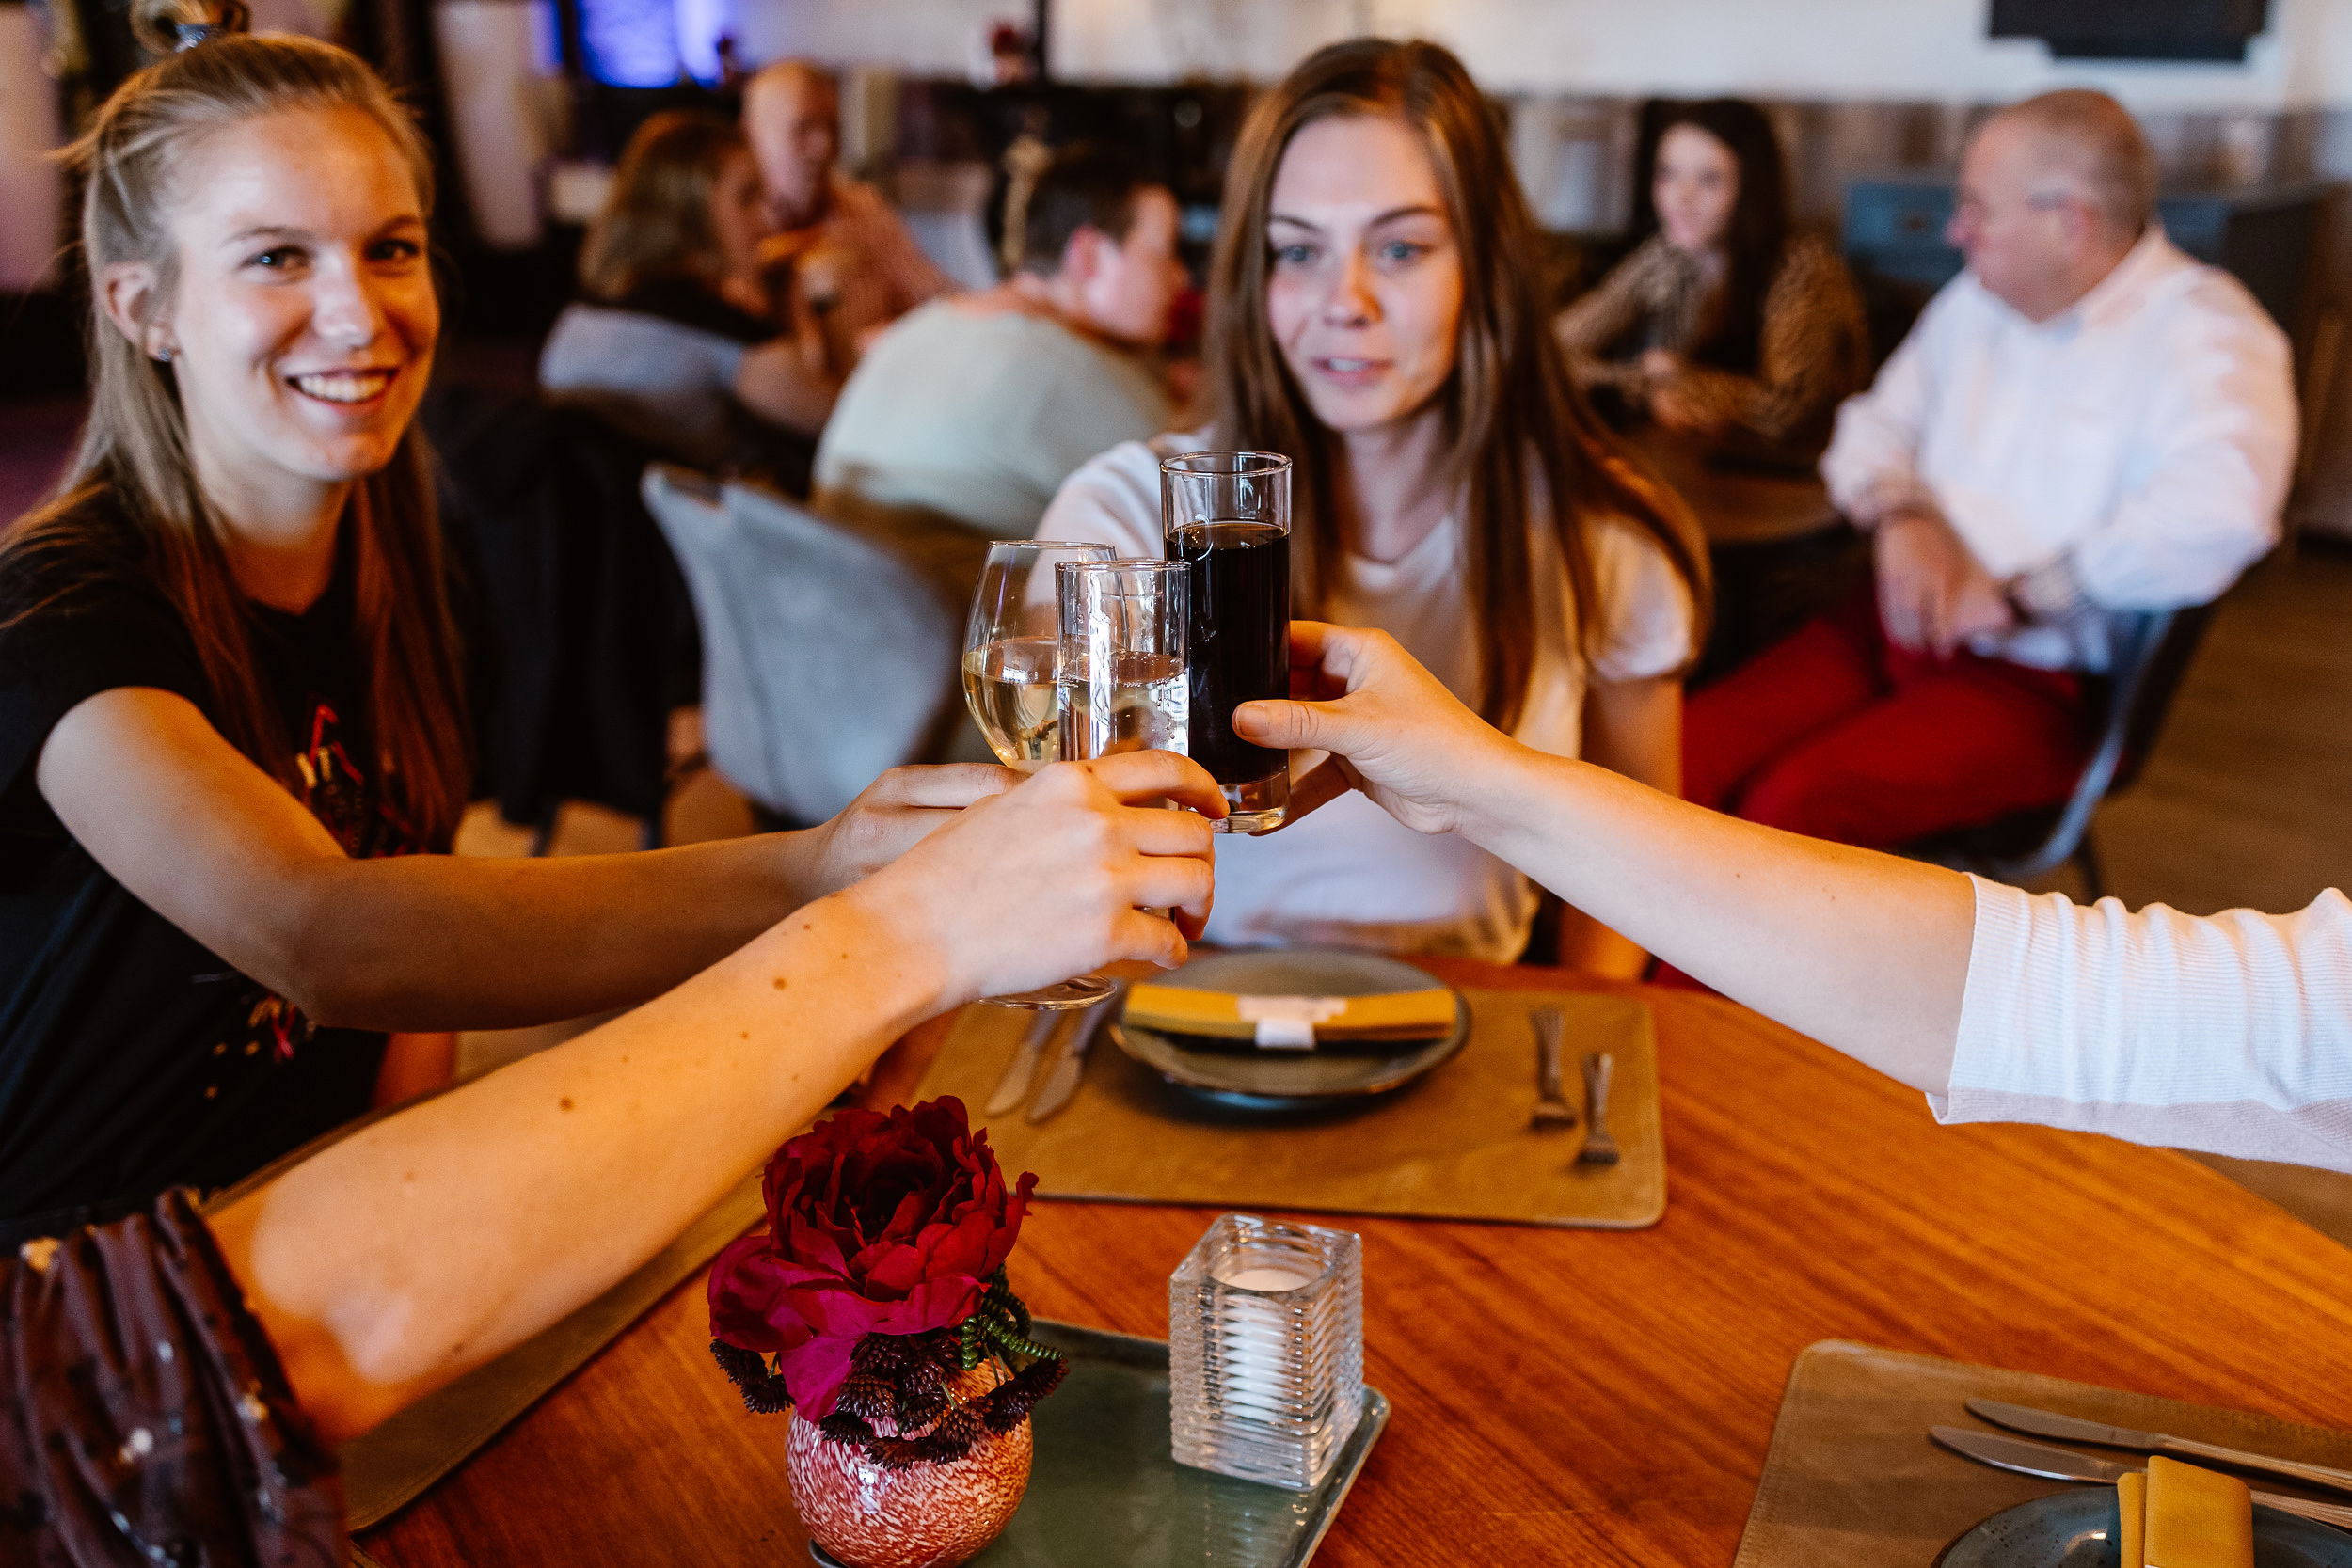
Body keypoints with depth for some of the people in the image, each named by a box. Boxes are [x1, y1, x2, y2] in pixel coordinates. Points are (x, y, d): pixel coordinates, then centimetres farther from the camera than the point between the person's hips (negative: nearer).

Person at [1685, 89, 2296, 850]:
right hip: (1901, 624, 7)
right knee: (1683, 760, -16)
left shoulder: (2201, 330, -11)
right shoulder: (1975, 302, 15)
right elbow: (1877, 423, 20)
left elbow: (2220, 515, -29)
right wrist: (1900, 516, -4)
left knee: (1787, 808, -29)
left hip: (2039, 679, -7)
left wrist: (2016, 598, -21)